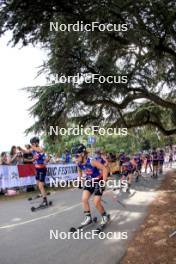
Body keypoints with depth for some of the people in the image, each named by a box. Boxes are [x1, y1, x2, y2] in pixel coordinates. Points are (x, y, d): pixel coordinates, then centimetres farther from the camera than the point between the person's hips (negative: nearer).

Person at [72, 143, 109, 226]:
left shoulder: (92, 161, -33)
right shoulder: (79, 163, -13)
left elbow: (104, 169, -27)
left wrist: (103, 182, -27)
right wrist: (79, 181, 7)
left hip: (98, 181, -6)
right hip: (89, 182, 6)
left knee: (96, 203, -7)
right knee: (84, 199, -6)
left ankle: (105, 216, 19)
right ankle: (88, 217, 12)